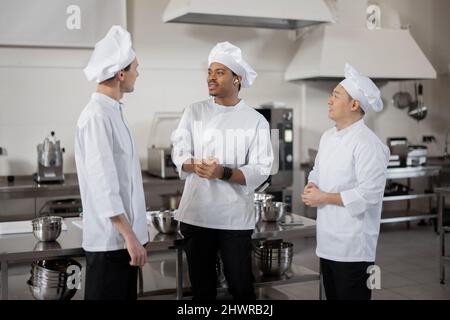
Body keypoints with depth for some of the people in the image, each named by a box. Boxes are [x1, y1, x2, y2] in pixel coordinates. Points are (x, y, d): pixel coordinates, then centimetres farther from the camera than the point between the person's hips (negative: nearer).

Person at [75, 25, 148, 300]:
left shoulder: (113, 111, 11)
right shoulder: (97, 116, -18)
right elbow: (103, 185, -22)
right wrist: (130, 236, -21)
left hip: (124, 235, 9)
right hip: (111, 239, -9)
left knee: (126, 296, 16)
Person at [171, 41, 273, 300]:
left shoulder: (256, 120, -2)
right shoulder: (194, 112, 5)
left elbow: (260, 170, -7)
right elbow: (179, 154, 4)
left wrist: (223, 173, -23)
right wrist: (195, 166, -19)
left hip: (235, 216, -2)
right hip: (196, 213, 2)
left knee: (241, 287, 5)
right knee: (202, 286, 13)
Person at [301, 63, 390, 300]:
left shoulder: (368, 143, -17)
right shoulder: (328, 137, 10)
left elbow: (369, 194, -24)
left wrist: (324, 198, -17)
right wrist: (311, 189, -1)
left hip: (353, 246, -8)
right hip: (328, 242, 8)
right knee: (332, 296, 18)